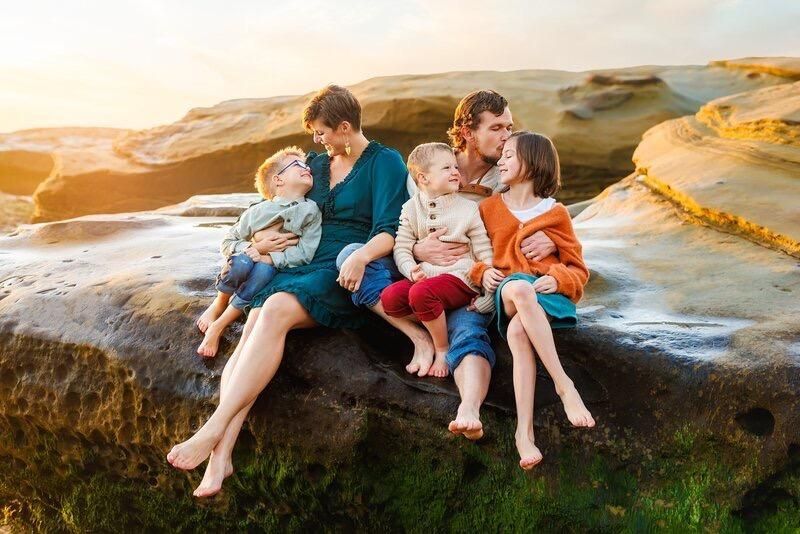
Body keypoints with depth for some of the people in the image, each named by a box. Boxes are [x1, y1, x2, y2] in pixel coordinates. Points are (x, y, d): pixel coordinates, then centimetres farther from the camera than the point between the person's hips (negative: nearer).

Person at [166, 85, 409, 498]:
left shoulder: (385, 163, 2)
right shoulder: (316, 165, 22)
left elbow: (389, 231, -10)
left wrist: (362, 256, -31)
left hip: (348, 276, -6)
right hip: (303, 266, 6)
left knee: (277, 309, -34)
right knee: (254, 323, -25)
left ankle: (213, 431, -35)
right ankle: (221, 454, -34)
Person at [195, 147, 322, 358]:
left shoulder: (311, 212, -12)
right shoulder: (258, 211, -10)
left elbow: (304, 252, -18)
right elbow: (227, 242, -2)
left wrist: (270, 258, -27)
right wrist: (247, 248, -23)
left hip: (277, 271, 0)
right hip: (254, 257, 0)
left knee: (263, 271, -36)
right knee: (241, 262, -35)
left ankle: (219, 326, -24)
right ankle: (219, 303, -4)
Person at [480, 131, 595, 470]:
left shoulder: (555, 213, 11)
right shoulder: (489, 208, 18)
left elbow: (578, 270, 11)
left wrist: (557, 279, -12)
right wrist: (483, 272, -1)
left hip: (546, 294, -1)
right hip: (507, 293, 1)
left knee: (517, 330, -36)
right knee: (518, 287, -38)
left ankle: (524, 429, -39)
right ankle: (564, 386, -39)